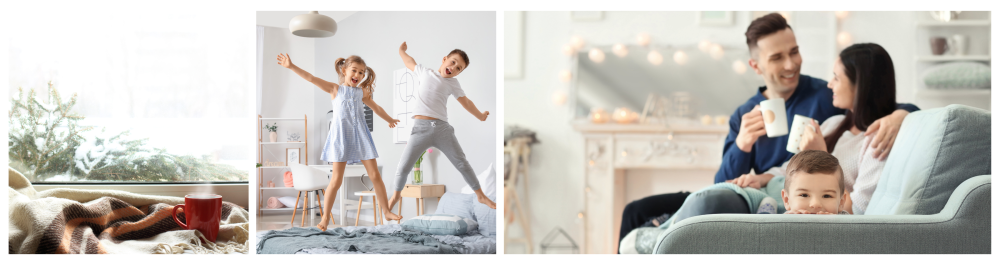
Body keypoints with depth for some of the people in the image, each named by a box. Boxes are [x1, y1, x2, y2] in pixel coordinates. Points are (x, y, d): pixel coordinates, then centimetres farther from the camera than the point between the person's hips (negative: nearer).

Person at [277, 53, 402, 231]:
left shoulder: (362, 93, 14)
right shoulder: (335, 89, 5)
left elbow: (376, 108, 31)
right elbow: (311, 78, -3)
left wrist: (389, 119, 45)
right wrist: (291, 66, -11)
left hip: (360, 135, 3)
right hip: (341, 136, -3)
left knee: (375, 175, 2)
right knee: (336, 179, -6)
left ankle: (386, 211, 12)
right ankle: (325, 218, 2)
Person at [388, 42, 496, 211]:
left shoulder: (453, 83, 13)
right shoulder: (424, 72, 13)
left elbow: (465, 102, 25)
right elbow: (409, 62, 31)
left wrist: (480, 116, 34)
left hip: (442, 128, 1)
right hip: (420, 127, -1)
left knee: (462, 163, 0)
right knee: (403, 167, -4)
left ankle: (480, 195, 12)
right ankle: (397, 194, 23)